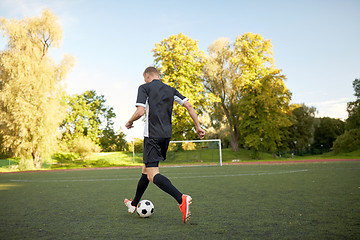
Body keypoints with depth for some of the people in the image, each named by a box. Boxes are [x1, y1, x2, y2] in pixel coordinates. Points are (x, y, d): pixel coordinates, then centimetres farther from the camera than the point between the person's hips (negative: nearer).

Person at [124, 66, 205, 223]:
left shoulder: (144, 87, 0)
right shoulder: (170, 90, 16)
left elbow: (140, 112, -13)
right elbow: (189, 106, 7)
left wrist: (129, 122, 7)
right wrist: (198, 126, 8)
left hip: (152, 135, -7)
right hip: (167, 134, 7)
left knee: (152, 175, -12)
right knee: (146, 168, 20)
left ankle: (181, 199, -33)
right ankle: (134, 204, 33)